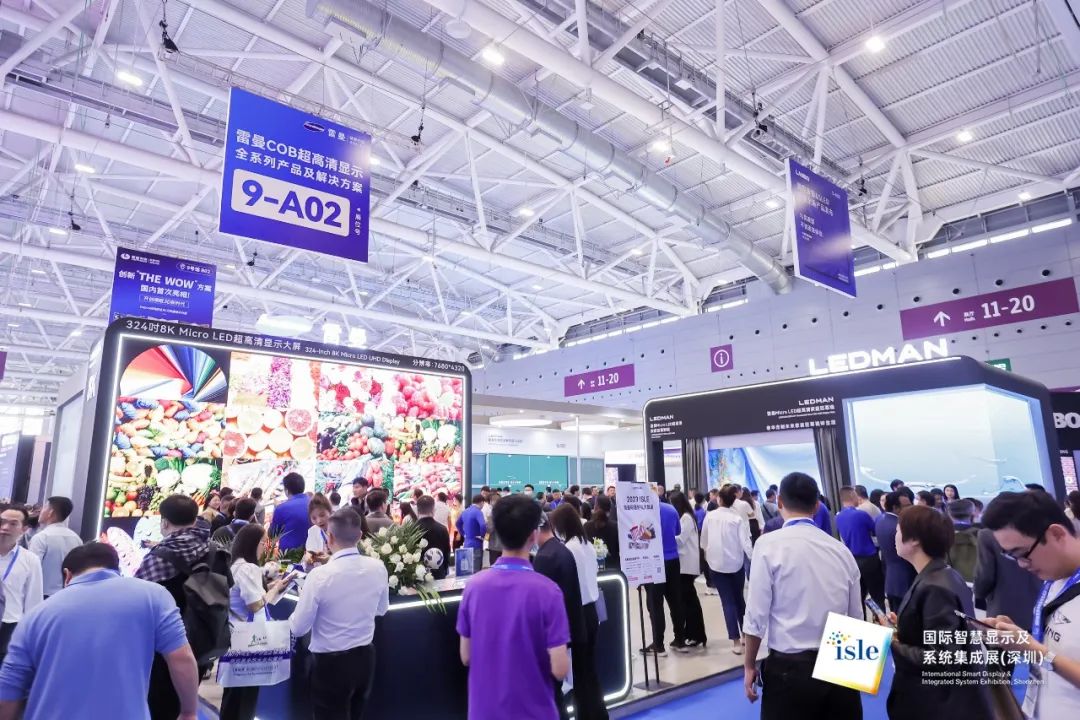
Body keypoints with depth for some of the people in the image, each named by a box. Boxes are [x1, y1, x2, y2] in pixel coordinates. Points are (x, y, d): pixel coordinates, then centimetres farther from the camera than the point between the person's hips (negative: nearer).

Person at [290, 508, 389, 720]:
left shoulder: (320, 575, -23)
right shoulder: (378, 568, -9)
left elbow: (298, 628, -11)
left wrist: (305, 601, 7)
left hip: (331, 663, -4)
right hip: (365, 658, 4)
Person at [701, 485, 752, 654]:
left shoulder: (709, 516, -4)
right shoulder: (738, 518, -10)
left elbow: (704, 539, 9)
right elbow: (745, 542, -16)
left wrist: (706, 553, 27)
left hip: (716, 563, 0)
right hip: (736, 563, 0)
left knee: (727, 601, 3)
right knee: (739, 598, 19)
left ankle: (736, 641, -1)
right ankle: (745, 634, 28)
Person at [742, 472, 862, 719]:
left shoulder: (769, 544, -11)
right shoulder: (841, 549, 3)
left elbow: (757, 615, -11)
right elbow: (856, 619, 10)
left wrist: (749, 665, 1)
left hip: (790, 667, -4)